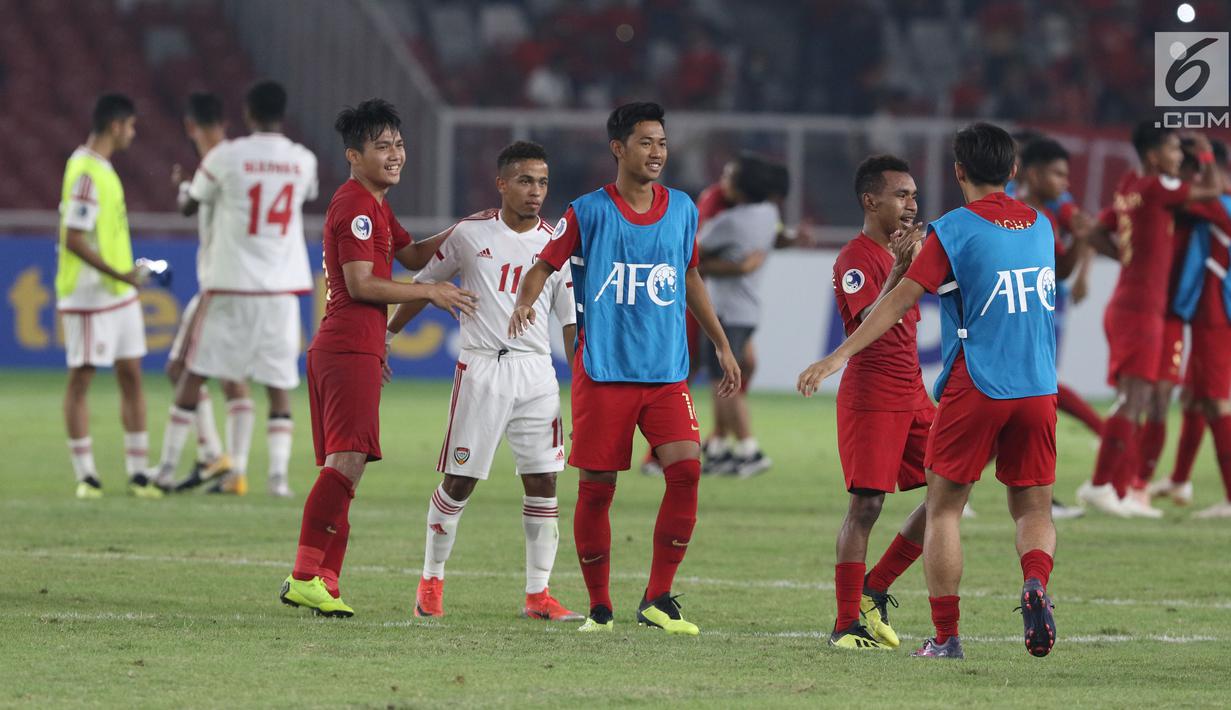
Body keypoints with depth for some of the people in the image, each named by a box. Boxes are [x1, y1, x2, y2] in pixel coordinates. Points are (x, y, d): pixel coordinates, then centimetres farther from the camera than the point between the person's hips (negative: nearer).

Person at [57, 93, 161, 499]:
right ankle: (85, 475, 4)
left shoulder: (101, 168, 13)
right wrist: (118, 273, -24)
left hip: (119, 294, 10)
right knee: (81, 378, -1)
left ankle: (138, 472, 9)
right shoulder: (86, 173, -18)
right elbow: (74, 239, -23)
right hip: (88, 294, -10)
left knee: (131, 376, 7)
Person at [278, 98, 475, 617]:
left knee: (344, 467, 9)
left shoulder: (374, 205, 22)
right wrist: (431, 293, -10)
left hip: (349, 348, 11)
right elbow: (361, 284, -16)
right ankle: (305, 577, -23)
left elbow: (411, 256, 33)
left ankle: (323, 581, 8)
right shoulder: (356, 206, -11)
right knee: (346, 462, -18)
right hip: (350, 351, -11)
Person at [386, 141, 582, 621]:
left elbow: (572, 320, 8)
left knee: (543, 482, -1)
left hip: (536, 371, 2)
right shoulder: (470, 234, 0)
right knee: (459, 481, 0)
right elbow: (426, 284, 13)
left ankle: (537, 595, 6)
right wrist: (387, 334, 15)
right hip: (480, 368, -2)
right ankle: (431, 581, 14)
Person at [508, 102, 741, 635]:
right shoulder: (588, 212, -2)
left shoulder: (682, 210, 10)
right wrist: (524, 303, -22)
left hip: (667, 373, 3)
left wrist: (722, 346, 26)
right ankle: (599, 606, 14)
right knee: (596, 488, -1)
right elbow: (545, 265, 1)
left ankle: (657, 599, -6)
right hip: (602, 372, -3)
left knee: (686, 468, -14)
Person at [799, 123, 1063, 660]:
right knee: (1033, 510, 11)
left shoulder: (953, 232, -5)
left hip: (974, 388, -4)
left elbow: (900, 300, -12)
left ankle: (945, 636, 2)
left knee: (943, 509, 7)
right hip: (1038, 391, 4)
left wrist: (840, 355, -12)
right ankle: (1035, 584, -20)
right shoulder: (1040, 227, 10)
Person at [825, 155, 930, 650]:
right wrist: (898, 270, -35)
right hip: (869, 398, -9)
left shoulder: (903, 249, 16)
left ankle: (874, 590, 13)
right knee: (866, 506, -9)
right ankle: (847, 624, -3)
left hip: (912, 396, 9)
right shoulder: (856, 258, -12)